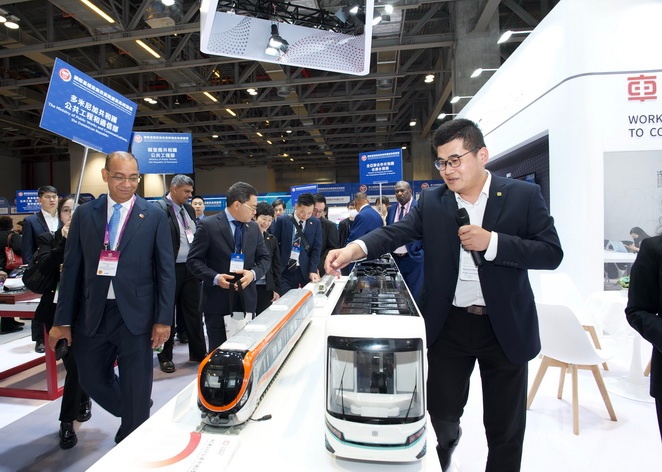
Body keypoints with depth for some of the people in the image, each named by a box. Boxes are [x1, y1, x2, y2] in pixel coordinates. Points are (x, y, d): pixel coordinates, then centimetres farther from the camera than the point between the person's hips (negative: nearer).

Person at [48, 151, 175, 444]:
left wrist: (163, 319, -8)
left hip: (136, 314, -3)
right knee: (91, 380, 16)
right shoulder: (84, 214, 4)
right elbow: (72, 269, 5)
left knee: (136, 389, 7)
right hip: (92, 314, 3)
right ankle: (135, 417, 43)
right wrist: (62, 320, 4)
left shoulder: (154, 215, -3)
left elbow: (166, 270, -4)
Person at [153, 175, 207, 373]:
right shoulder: (159, 208, -10)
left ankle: (198, 351, 25)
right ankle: (165, 356, 23)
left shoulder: (189, 209, 12)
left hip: (190, 268, 7)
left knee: (193, 311, 13)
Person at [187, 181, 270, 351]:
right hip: (217, 301, -4)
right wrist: (215, 277, -21)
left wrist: (253, 273, -10)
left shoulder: (254, 227, 7)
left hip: (246, 300, 4)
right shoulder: (208, 225, -8)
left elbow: (265, 258, 10)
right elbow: (193, 260, -6)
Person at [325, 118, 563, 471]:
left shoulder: (524, 195, -3)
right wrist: (354, 249, -30)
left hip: (506, 326, -1)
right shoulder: (431, 202, 1)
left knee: (505, 426, 15)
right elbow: (396, 232, -12)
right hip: (448, 325, 1)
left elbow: (551, 253, -6)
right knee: (441, 412, 15)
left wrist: (492, 242, -19)